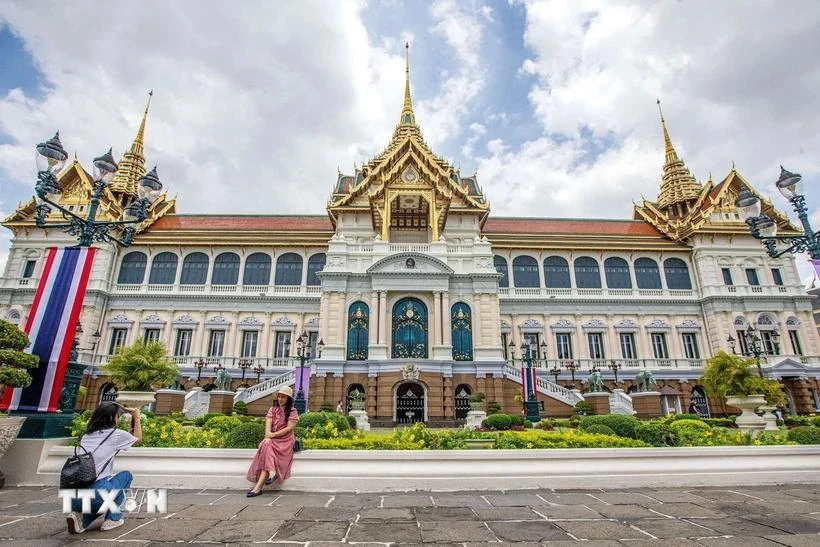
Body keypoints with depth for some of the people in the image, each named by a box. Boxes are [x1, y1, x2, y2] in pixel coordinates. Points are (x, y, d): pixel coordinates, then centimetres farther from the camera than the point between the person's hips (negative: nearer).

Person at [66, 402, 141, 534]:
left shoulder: (87, 436, 16)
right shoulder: (115, 435, -1)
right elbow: (138, 438, 20)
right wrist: (136, 416, 30)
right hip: (95, 494, -6)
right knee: (126, 475, 23)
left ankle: (80, 516, 10)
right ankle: (112, 519, 16)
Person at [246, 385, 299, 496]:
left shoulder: (293, 412, 2)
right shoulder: (272, 410, 13)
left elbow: (289, 428, -8)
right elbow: (268, 425, -2)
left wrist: (273, 435, -15)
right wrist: (267, 437, -20)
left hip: (285, 441, -3)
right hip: (272, 439, 4)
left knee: (267, 450, -29)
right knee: (267, 446, -31)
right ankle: (271, 472, -41)